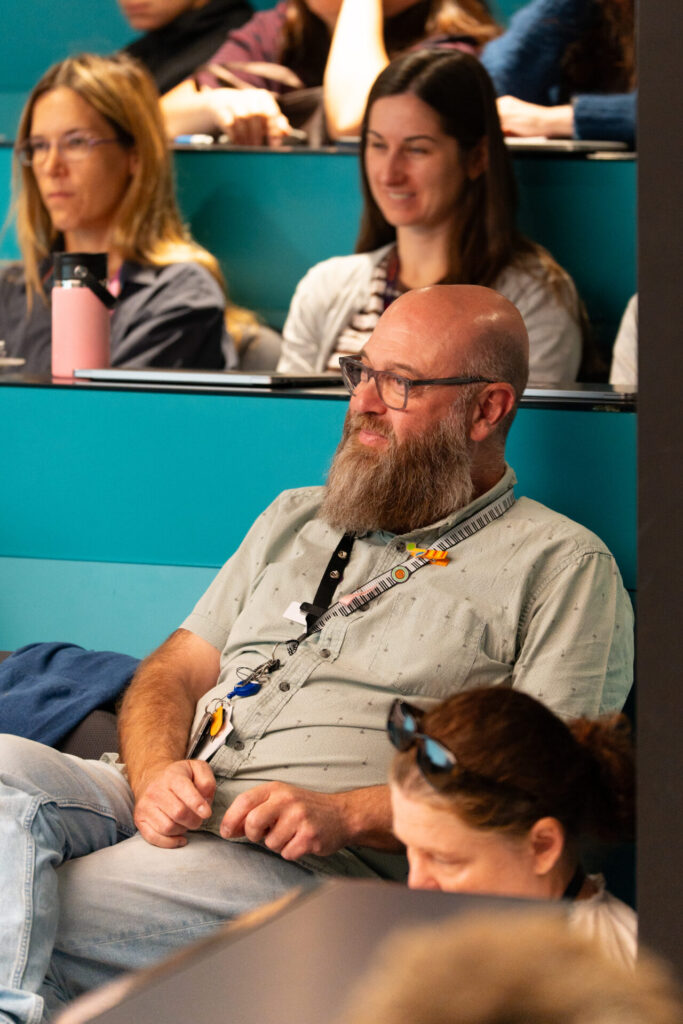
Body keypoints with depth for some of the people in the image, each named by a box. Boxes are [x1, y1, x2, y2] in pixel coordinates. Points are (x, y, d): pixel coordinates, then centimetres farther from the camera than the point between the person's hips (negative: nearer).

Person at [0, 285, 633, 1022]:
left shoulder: (558, 566, 6)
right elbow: (173, 672, 22)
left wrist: (346, 814, -17)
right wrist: (157, 774, -3)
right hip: (169, 815, 6)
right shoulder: (296, 519, 26)